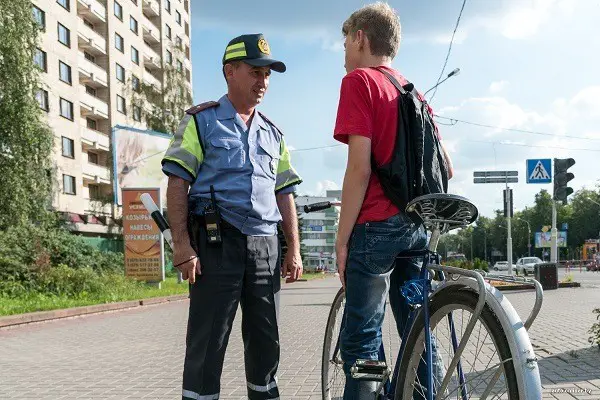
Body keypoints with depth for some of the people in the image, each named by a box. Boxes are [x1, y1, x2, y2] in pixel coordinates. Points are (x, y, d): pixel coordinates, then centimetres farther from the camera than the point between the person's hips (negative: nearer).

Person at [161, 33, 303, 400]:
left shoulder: (273, 134, 19)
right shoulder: (201, 121, 4)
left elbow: (285, 194, 18)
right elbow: (178, 184, -4)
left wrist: (294, 250, 10)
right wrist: (182, 246, -14)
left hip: (265, 246, 5)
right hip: (216, 242, -5)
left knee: (266, 340, 10)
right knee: (208, 341, -3)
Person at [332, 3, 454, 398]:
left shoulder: (358, 81, -5)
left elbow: (360, 167, -14)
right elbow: (445, 167, 15)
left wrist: (342, 238, -11)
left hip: (377, 226, -7)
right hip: (418, 226, 8)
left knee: (360, 342, -4)